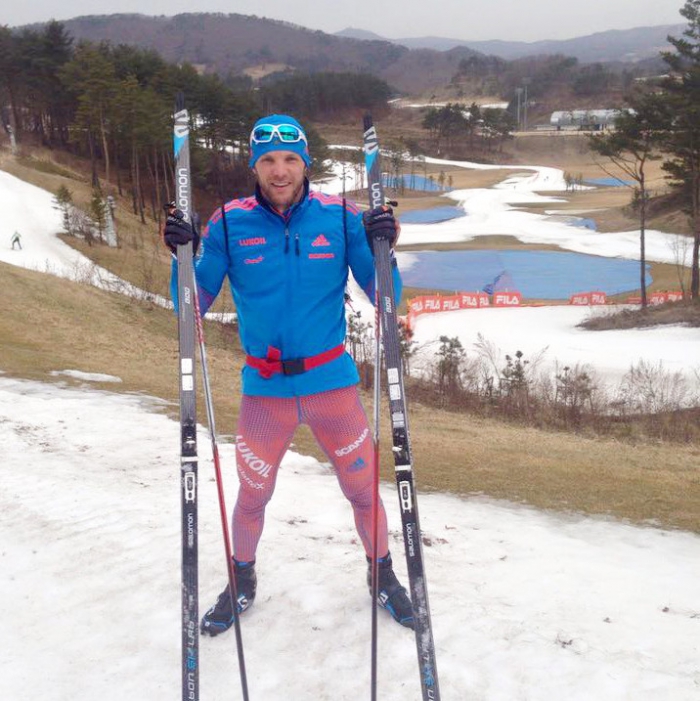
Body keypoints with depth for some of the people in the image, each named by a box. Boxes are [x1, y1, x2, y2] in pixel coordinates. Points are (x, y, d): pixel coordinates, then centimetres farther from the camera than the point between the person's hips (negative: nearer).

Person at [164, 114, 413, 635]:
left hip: (332, 381, 0)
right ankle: (243, 582, 40)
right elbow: (194, 305, -2)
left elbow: (383, 296, -3)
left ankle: (383, 576, 37)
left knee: (364, 490, 10)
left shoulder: (340, 216, -6)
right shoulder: (229, 223, -6)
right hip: (264, 388, 0)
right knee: (252, 497, 13)